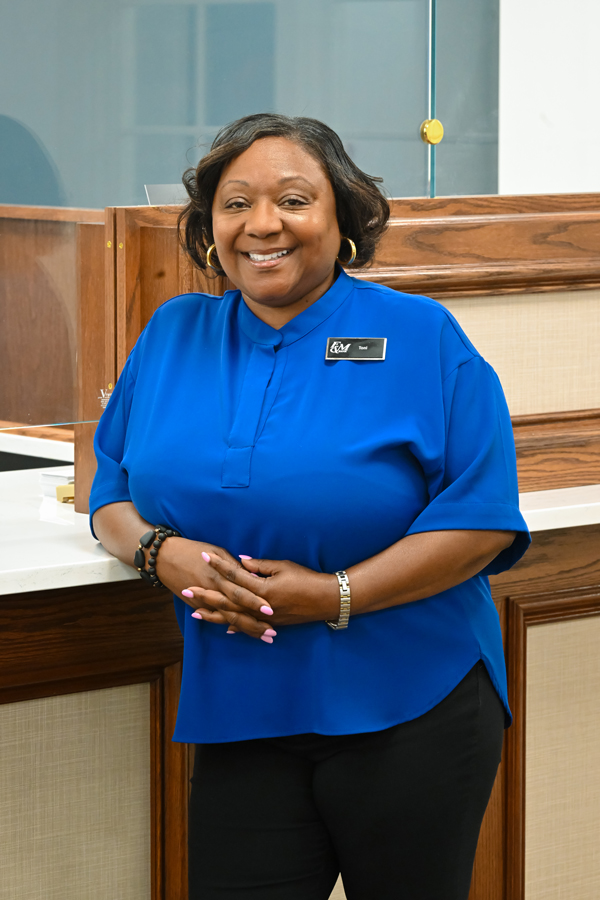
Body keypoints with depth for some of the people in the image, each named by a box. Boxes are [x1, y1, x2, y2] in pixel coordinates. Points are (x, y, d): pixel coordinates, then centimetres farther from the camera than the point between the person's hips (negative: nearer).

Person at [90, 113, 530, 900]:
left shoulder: (420, 337, -4)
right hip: (240, 718, 3)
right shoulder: (173, 337, 10)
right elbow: (113, 495, 15)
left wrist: (336, 596, -17)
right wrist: (160, 552, -9)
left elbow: (483, 516, -9)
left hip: (411, 714, -3)